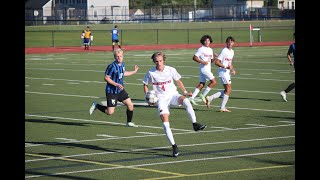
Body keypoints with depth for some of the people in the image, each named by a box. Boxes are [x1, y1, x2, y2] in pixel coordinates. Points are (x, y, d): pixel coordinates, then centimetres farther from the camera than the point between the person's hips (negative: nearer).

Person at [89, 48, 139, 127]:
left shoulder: (123, 64, 4)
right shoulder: (112, 66, -20)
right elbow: (106, 78, -19)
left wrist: (134, 71, 29)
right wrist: (116, 84, -24)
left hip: (120, 90, 7)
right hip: (111, 92, -7)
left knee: (130, 105, 3)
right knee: (110, 112, -6)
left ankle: (129, 122, 21)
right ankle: (96, 106, 17)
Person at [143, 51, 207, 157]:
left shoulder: (171, 70, -2)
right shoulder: (151, 73, -4)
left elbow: (178, 81, 14)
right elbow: (145, 85, 11)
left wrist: (185, 92, 6)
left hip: (173, 95, 0)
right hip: (161, 99, 0)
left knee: (186, 101, -33)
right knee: (165, 121, -17)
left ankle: (195, 124, -25)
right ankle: (174, 146, -10)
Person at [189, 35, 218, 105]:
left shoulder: (210, 50, 15)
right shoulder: (201, 49, -8)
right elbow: (194, 57, -10)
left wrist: (215, 57, 1)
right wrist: (202, 62, -20)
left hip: (208, 69, 8)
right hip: (204, 68, -8)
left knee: (201, 84, 7)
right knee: (213, 82, -13)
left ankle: (192, 97, 8)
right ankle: (203, 95, -5)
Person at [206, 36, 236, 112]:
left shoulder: (232, 51, 13)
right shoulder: (224, 51, -14)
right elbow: (216, 62, -19)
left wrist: (233, 69, 9)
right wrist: (226, 67, -25)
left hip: (227, 72, 9)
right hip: (223, 72, -9)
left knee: (226, 90, 9)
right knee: (228, 89, -10)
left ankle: (210, 98, 14)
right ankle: (222, 107, -3)